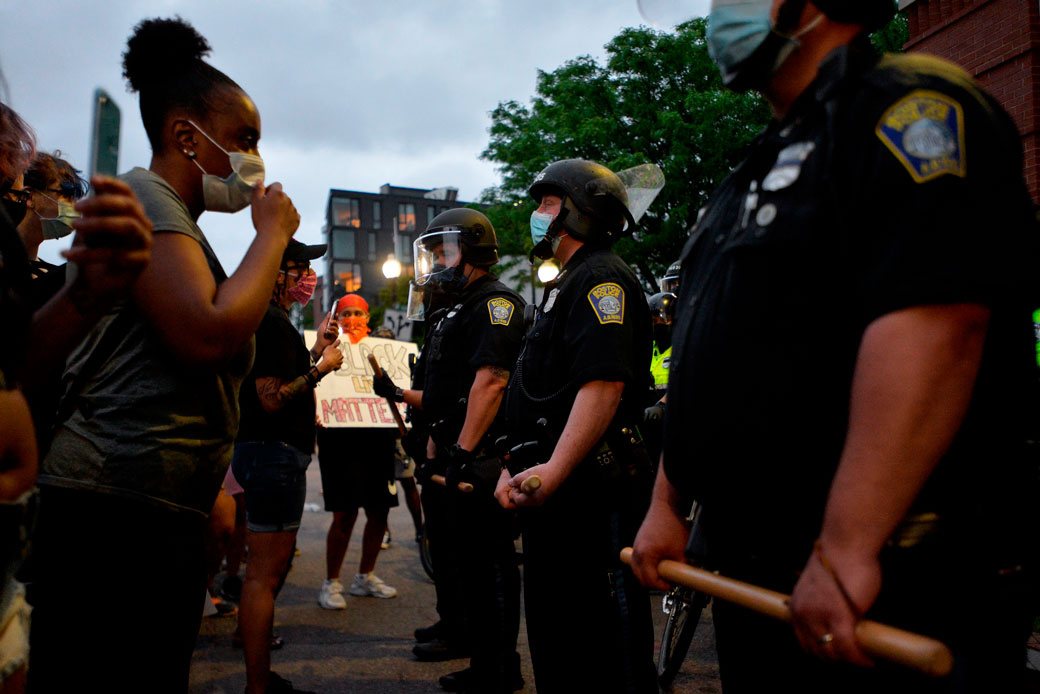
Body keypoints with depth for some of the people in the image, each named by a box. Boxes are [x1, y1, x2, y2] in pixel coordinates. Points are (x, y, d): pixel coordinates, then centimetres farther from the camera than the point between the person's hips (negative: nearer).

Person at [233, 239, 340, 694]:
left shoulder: (271, 320, 18)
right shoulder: (272, 322, -16)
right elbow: (273, 397, -23)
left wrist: (317, 350, 17)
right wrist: (322, 367, -13)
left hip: (268, 450, 12)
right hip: (275, 452, -12)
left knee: (274, 566, 18)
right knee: (265, 572, -6)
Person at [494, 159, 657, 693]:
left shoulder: (601, 279, -10)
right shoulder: (567, 284, 23)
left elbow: (604, 384, -25)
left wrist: (554, 469, -30)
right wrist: (518, 467, 18)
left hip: (593, 488, -11)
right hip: (554, 488, 11)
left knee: (605, 635, -4)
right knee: (551, 623, 18)